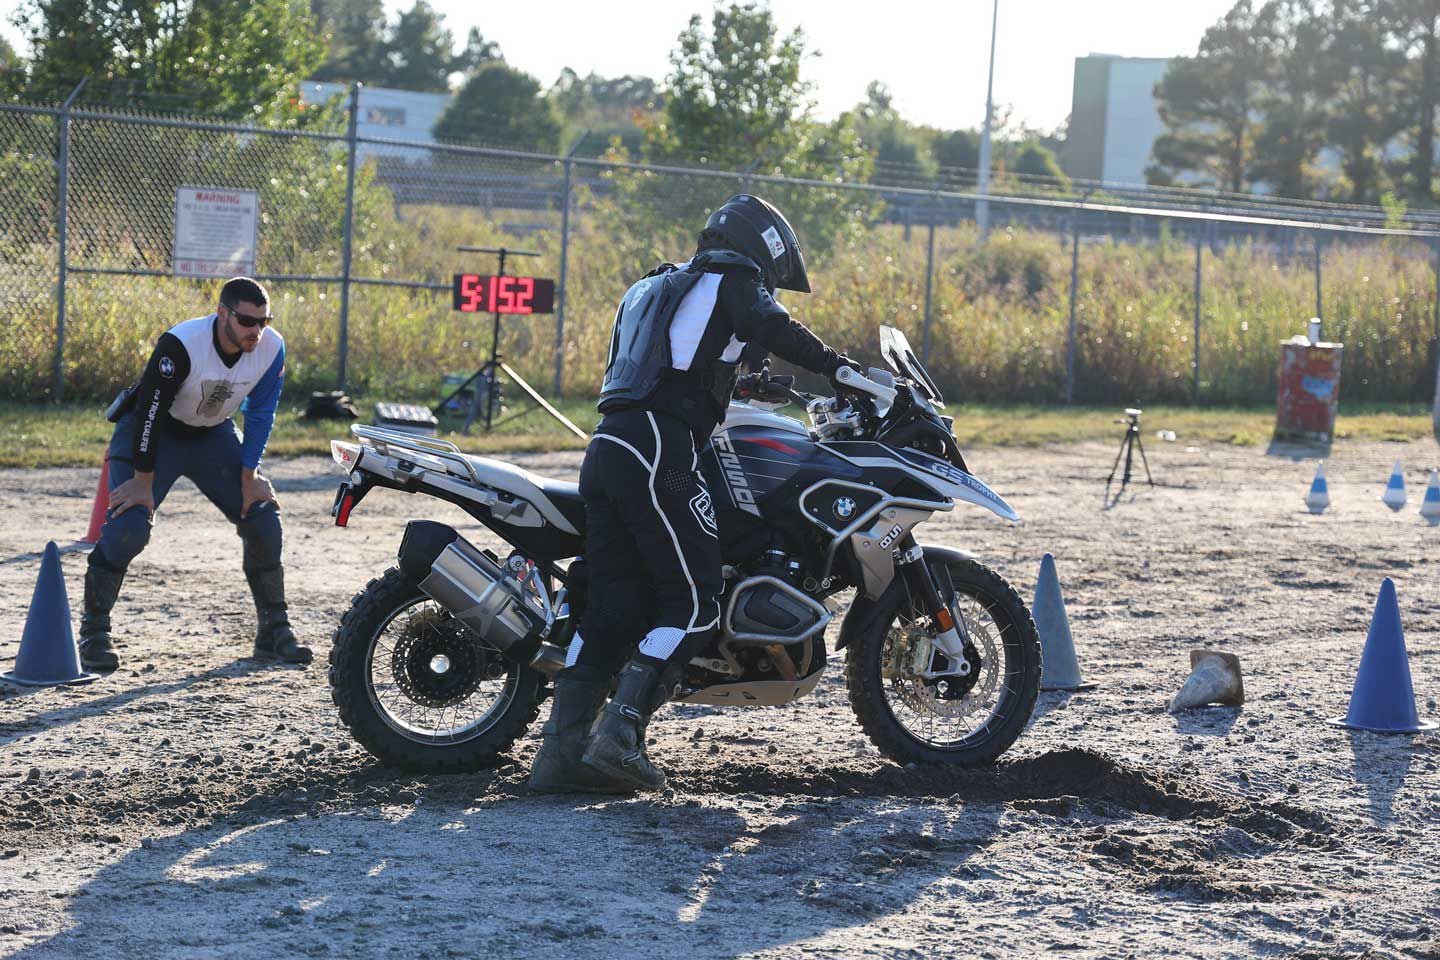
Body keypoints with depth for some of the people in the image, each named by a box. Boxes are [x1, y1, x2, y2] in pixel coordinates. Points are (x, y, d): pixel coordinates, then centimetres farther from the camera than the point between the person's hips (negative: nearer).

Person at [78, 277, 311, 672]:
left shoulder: (271, 349, -19)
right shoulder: (180, 345, -33)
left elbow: (260, 413, -7)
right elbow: (150, 410, -28)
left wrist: (248, 476, -7)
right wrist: (144, 480, -25)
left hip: (212, 435, 5)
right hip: (154, 432, -5)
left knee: (262, 515, -3)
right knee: (129, 524, -21)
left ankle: (274, 632, 9)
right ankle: (93, 632, -8)